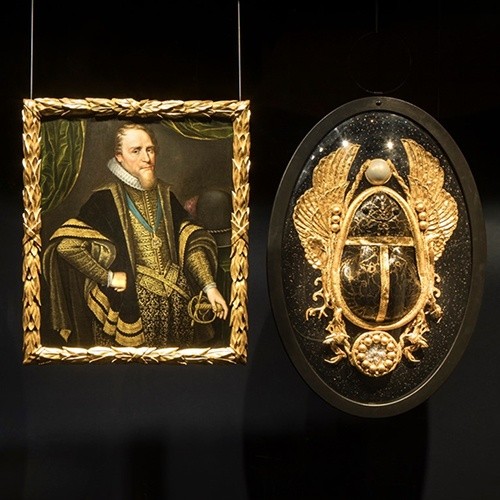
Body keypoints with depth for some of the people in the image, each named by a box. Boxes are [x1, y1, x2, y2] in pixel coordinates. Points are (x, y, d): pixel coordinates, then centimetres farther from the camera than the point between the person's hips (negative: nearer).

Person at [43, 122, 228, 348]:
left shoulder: (164, 193, 7)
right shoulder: (106, 199, -9)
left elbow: (191, 240, 4)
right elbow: (65, 244, -16)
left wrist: (209, 286, -6)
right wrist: (109, 277, -14)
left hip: (176, 301, 5)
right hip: (130, 305, -4)